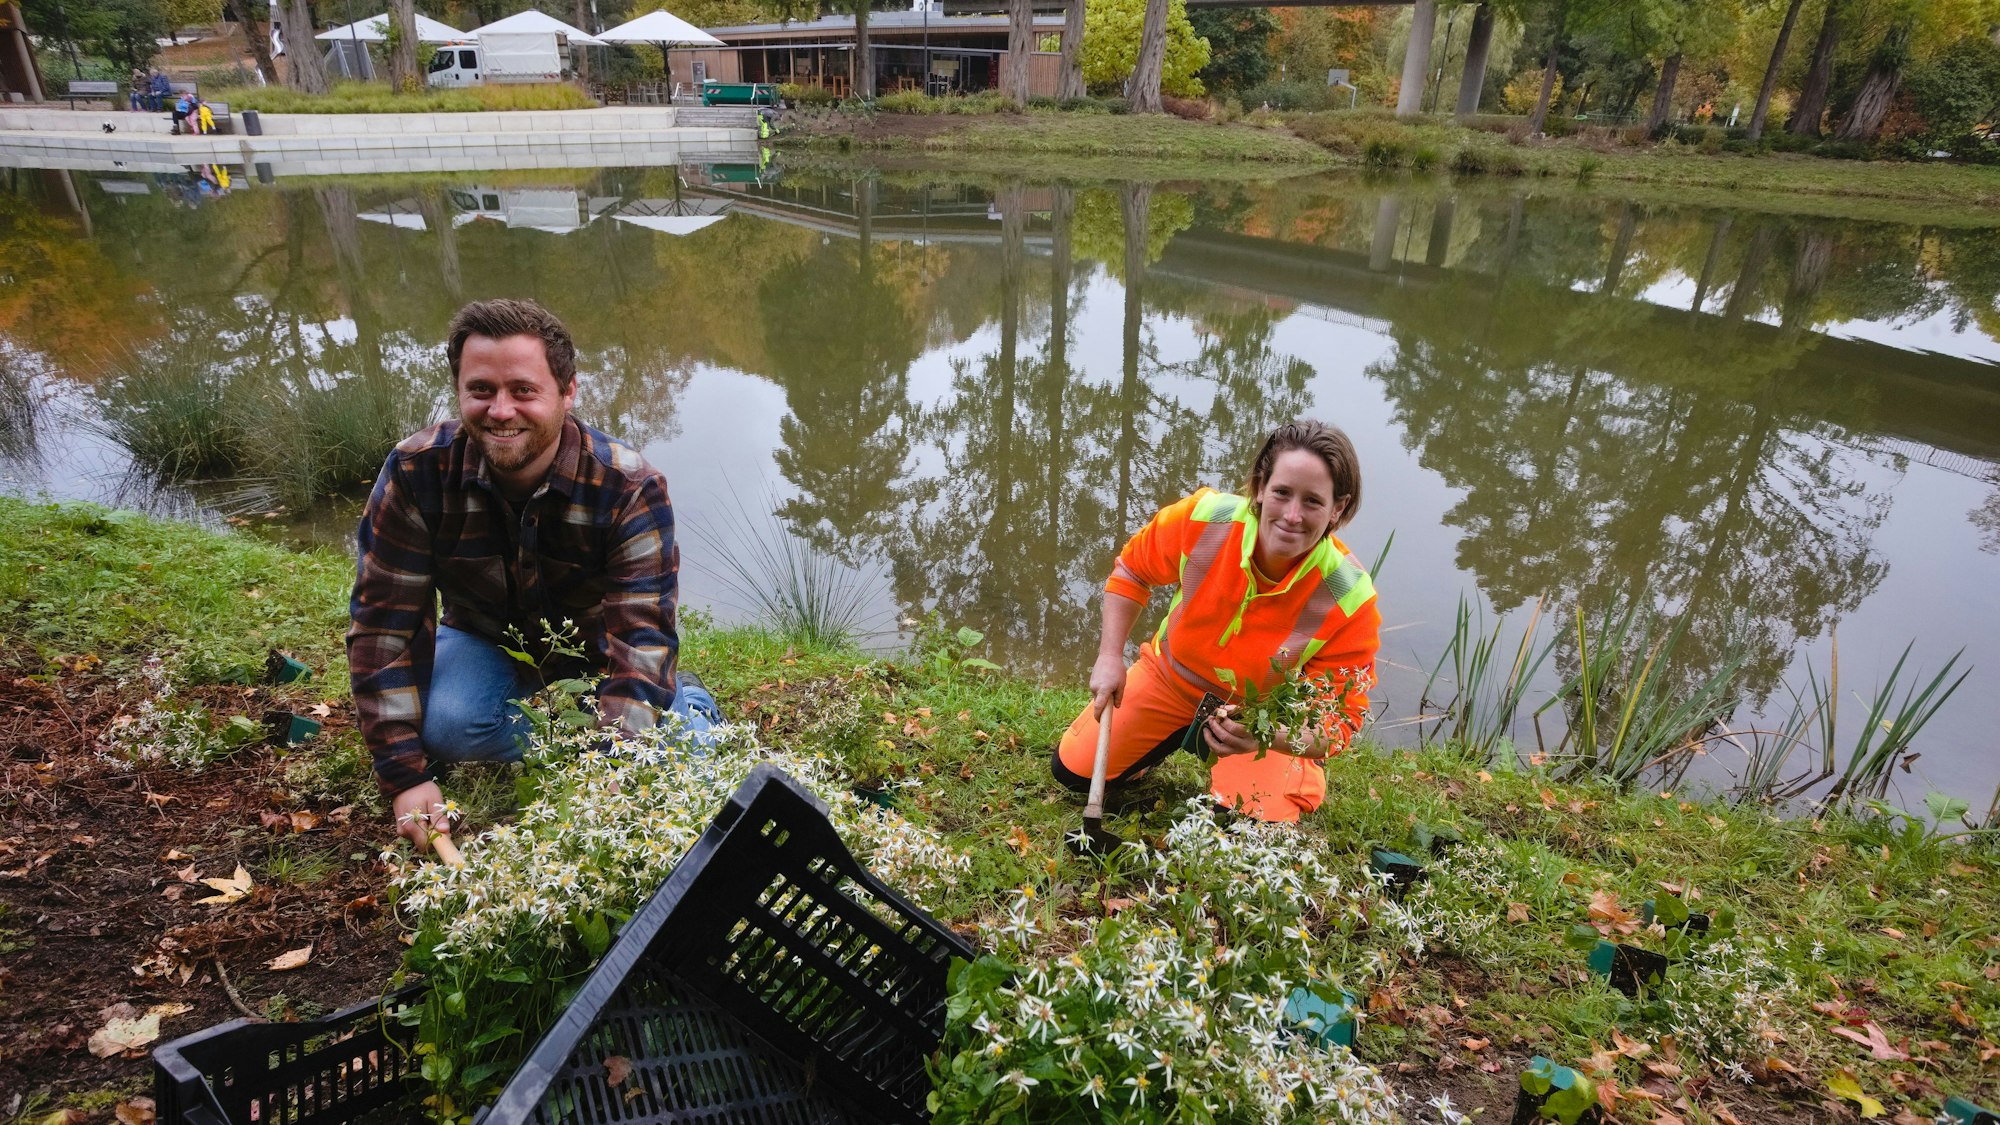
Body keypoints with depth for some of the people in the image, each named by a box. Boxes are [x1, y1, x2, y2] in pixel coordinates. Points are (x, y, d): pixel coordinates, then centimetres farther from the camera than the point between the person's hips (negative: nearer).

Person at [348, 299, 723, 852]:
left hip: (597, 646, -1)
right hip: (487, 637, 1)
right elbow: (386, 622, -20)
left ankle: (686, 699, 9)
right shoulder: (415, 474, -23)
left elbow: (642, 635, -32)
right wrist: (406, 776, -25)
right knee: (445, 726, -31)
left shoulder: (630, 488, -29)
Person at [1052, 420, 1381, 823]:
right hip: (1171, 675, 2)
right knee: (1073, 770, 3)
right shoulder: (1203, 519, -30)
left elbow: (1339, 717, -25)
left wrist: (1269, 736, -46)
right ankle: (1181, 734, 28)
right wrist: (1110, 658, -13)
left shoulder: (1351, 603, -33)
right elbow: (1131, 571, -8)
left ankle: (1298, 777, 15)